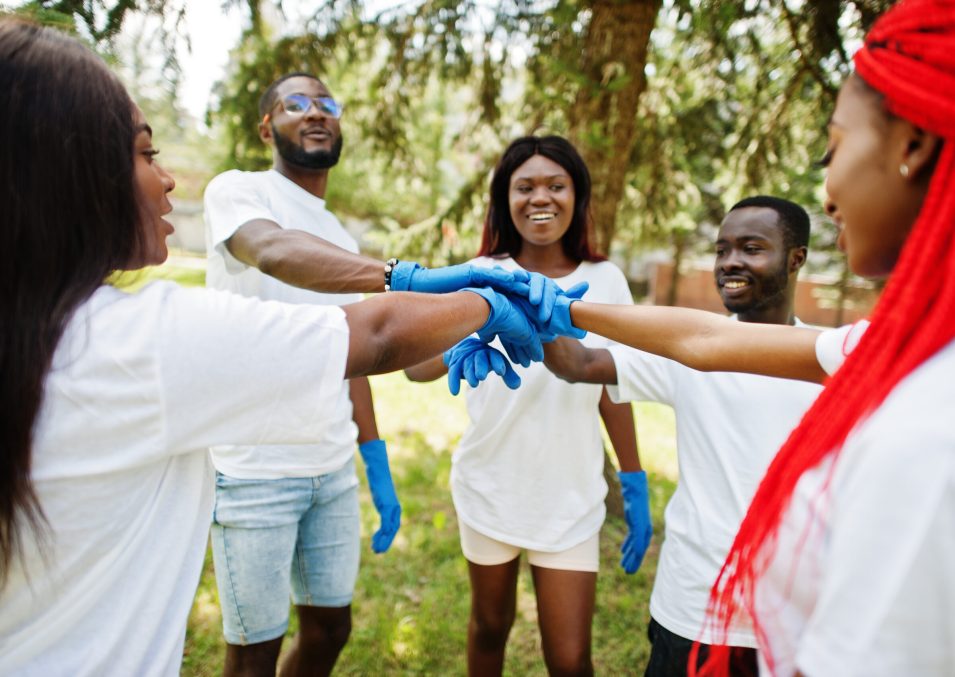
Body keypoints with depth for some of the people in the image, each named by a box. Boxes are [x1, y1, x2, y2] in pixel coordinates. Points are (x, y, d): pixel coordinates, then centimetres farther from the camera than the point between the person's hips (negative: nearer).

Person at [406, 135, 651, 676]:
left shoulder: (605, 281, -4)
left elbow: (614, 389, 5)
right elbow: (418, 365, -24)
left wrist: (635, 485, 5)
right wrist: (465, 344, -46)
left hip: (572, 500, 0)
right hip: (490, 488, 0)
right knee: (490, 625, 20)